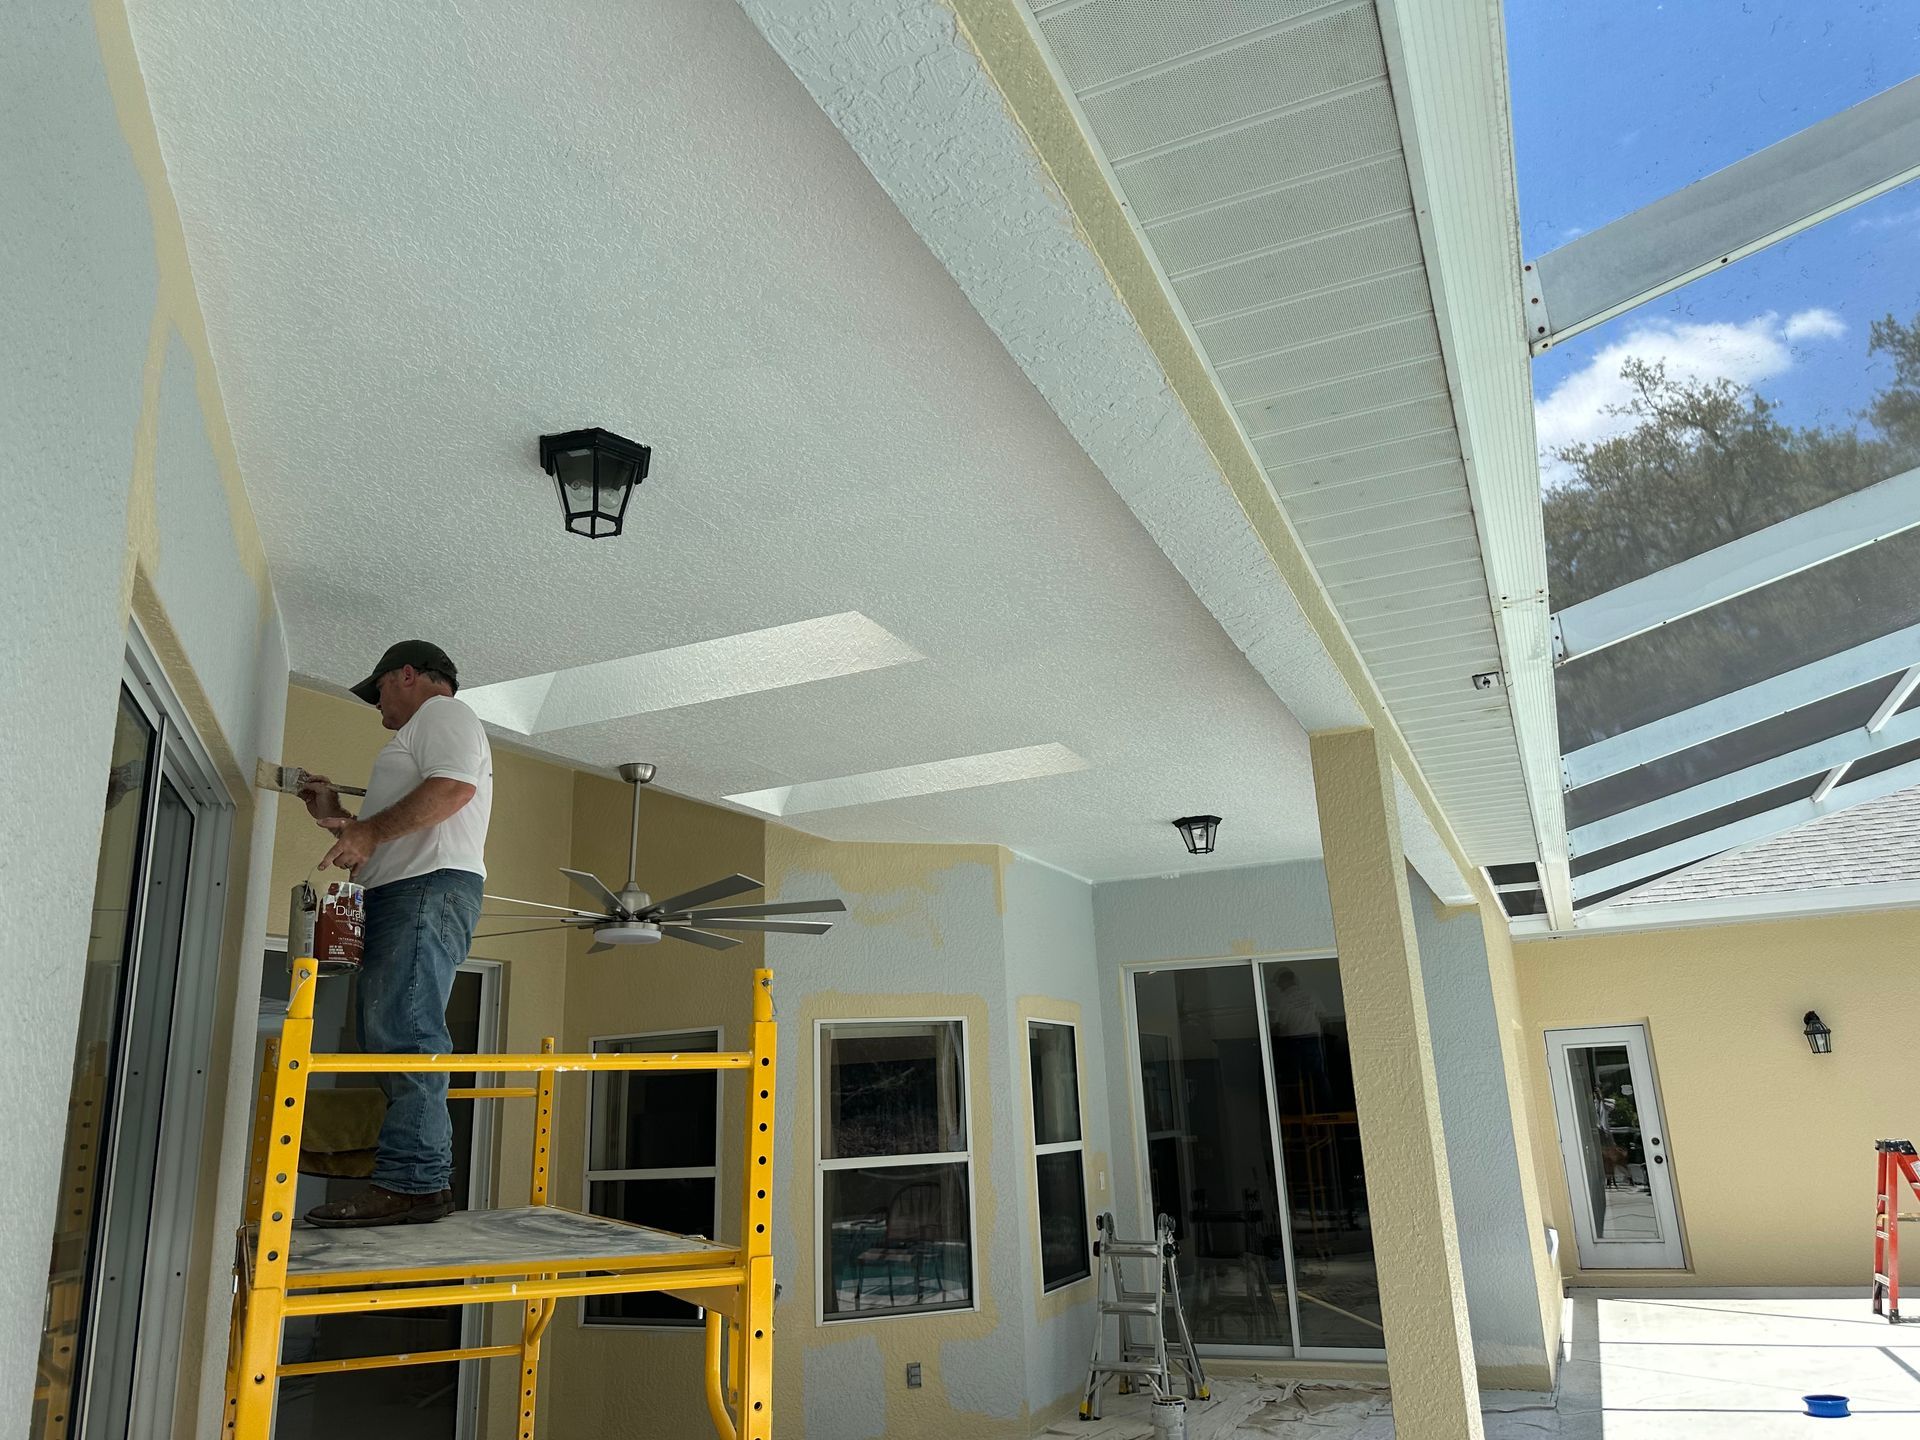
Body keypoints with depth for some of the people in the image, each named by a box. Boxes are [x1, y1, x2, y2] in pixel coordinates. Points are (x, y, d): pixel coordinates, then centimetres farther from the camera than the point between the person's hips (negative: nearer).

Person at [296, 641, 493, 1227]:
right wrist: (338, 819, 28)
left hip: (431, 890, -10)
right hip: (403, 895, 10)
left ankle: (413, 1180, -22)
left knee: (404, 1031, -18)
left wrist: (369, 831, -14)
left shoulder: (442, 713, 4)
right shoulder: (420, 734, 35)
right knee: (388, 1034, 5)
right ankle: (420, 1183, 4)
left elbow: (454, 786, -18)